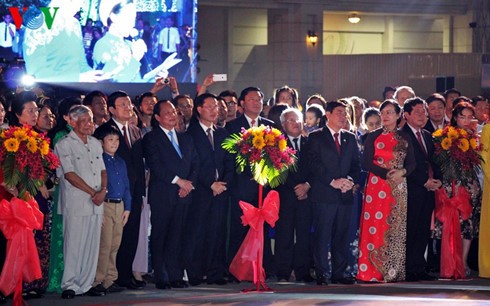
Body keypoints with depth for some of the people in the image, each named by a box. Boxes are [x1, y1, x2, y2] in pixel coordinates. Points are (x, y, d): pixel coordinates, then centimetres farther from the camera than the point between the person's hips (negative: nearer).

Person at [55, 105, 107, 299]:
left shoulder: (96, 144, 17)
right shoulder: (64, 145, -4)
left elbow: (102, 170, 17)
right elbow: (69, 174, -10)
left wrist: (103, 190, -3)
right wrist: (93, 192, -10)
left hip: (96, 203, 6)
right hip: (75, 203, -6)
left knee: (92, 245, 5)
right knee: (74, 245, -7)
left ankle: (86, 285, 9)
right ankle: (69, 286, -2)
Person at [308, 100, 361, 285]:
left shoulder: (350, 138, 18)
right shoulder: (316, 137, 3)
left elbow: (356, 164, 14)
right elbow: (314, 164, -6)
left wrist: (350, 180, -6)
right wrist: (333, 181, -13)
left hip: (345, 194, 5)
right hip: (323, 194, -4)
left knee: (342, 235, 4)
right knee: (322, 235, -6)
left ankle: (340, 273, 8)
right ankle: (321, 273, -3)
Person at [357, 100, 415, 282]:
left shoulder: (404, 139, 11)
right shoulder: (373, 137, 3)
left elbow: (411, 163, 9)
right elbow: (366, 163, -5)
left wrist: (402, 172, -12)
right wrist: (387, 173, -16)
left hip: (399, 189, 3)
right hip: (377, 187, -3)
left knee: (396, 229, 0)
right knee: (376, 228, -7)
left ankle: (393, 271, 4)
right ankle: (373, 272, -5)